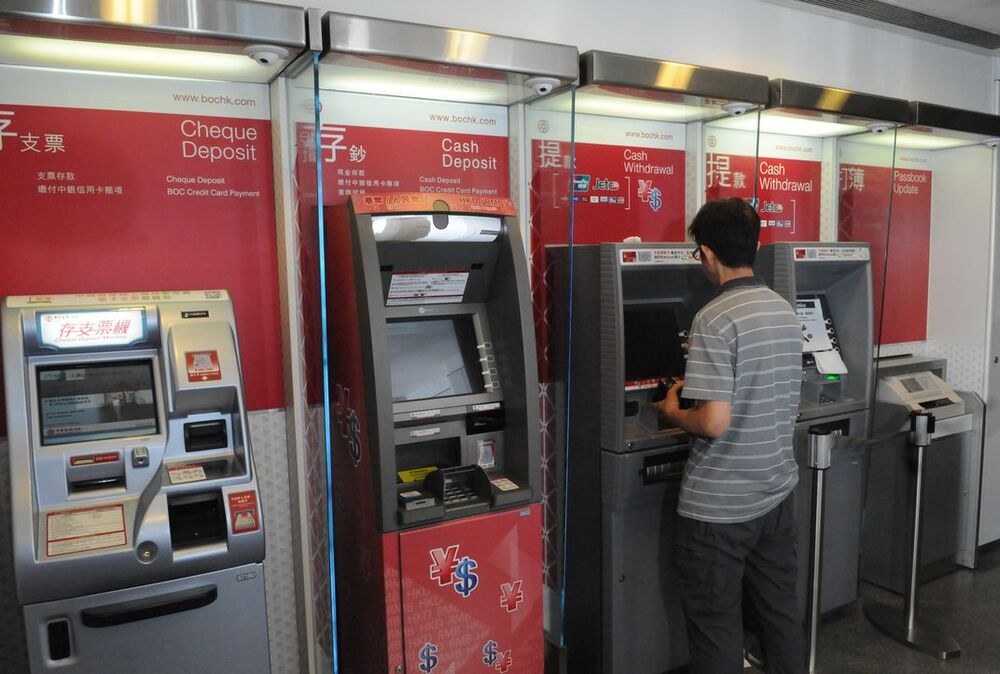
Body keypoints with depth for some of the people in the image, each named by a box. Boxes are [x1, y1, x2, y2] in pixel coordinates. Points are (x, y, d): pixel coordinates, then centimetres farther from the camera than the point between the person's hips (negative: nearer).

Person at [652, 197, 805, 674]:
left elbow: (714, 422, -25)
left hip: (719, 506, -8)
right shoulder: (786, 311, 4)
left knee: (716, 625, 9)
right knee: (780, 610, 22)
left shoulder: (714, 320, -21)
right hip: (776, 492, 8)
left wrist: (672, 412, -5)